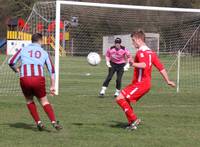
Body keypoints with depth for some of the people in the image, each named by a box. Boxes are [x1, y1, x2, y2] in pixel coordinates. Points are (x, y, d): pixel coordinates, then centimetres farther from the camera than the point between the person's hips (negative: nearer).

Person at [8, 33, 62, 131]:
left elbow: (11, 62, 13)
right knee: (44, 101, 14)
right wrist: (52, 86, 20)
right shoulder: (44, 52, 18)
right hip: (38, 78, 0)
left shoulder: (23, 50, 16)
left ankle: (38, 122, 14)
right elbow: (51, 70, 16)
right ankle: (54, 122, -2)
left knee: (29, 100, 23)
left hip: (24, 79, 0)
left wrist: (17, 70, 34)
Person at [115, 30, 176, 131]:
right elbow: (161, 67, 17)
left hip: (140, 84, -10)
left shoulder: (141, 52, -13)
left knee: (120, 98, -14)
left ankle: (134, 120, -9)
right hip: (146, 83, 10)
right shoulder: (150, 52, 16)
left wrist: (133, 64, -50)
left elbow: (144, 65, -33)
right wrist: (167, 81, 22)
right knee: (126, 101, 18)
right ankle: (132, 124, 18)